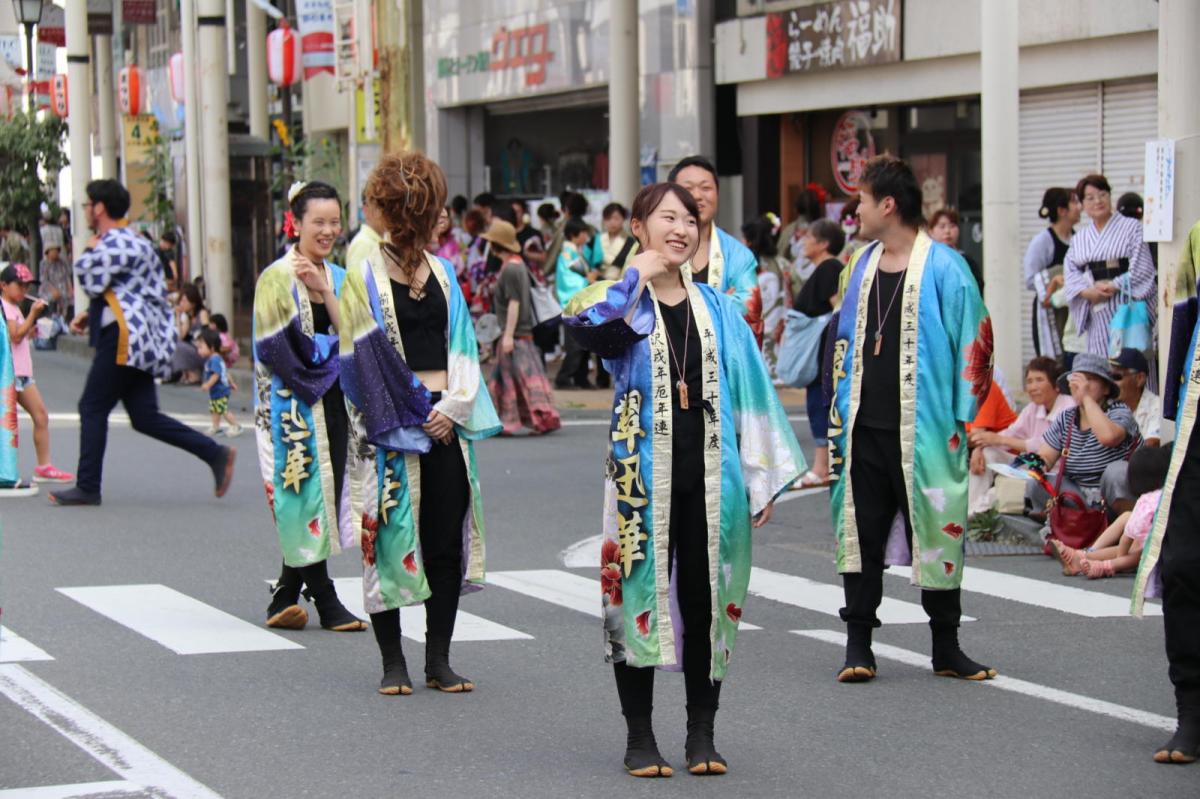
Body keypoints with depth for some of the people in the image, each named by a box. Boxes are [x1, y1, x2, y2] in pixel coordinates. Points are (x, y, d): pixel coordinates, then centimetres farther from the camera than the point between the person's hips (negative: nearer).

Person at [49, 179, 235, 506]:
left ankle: (87, 487, -1)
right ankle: (215, 453, 1)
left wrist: (87, 253, 1)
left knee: (92, 407, -3)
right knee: (145, 416, 7)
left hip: (124, 339, -10)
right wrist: (91, 316, 21)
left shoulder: (113, 244, -11)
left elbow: (91, 282, -18)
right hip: (143, 341, 10)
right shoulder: (135, 242, 22)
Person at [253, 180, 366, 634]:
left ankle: (286, 598, 13)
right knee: (307, 494, -6)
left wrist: (324, 290, -9)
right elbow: (277, 349, -11)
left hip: (332, 403, 6)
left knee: (314, 497, 5)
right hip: (292, 405, -6)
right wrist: (330, 354, -8)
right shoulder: (277, 278, -5)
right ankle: (324, 599, 1)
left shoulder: (339, 278, 14)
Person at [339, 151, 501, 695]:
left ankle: (438, 659, 12)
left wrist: (454, 405, -4)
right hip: (389, 425, -4)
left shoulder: (442, 272, 12)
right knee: (390, 539, 0)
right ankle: (392, 661, 9)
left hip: (444, 421, 4)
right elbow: (357, 353, -4)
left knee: (447, 541, 4)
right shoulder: (365, 274, -1)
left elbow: (462, 343, 10)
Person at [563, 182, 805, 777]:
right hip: (642, 477, -3)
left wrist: (762, 477, 4)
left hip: (710, 479, 3)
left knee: (705, 602, 5)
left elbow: (751, 393, 10)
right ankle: (639, 737, 10)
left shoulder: (718, 309, 11)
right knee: (639, 597, 0)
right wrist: (636, 279, -15)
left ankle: (702, 734, 15)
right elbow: (584, 329, -24)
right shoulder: (621, 303, 1)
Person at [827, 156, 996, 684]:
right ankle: (858, 645, 13)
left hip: (922, 432, -5)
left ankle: (946, 650, 14)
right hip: (864, 429, 6)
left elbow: (974, 345, -9)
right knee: (861, 535, 6)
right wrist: (840, 414, 14)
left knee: (937, 535, 3)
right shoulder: (863, 266, 11)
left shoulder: (943, 269, -9)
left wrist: (959, 423, -10)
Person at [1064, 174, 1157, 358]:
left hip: (1127, 308, -4)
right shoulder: (1079, 238, 16)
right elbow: (1070, 271, 8)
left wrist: (1114, 286, -14)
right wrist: (1087, 291, -11)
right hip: (1096, 314, 4)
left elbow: (1141, 267, -5)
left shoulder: (1132, 227, 3)